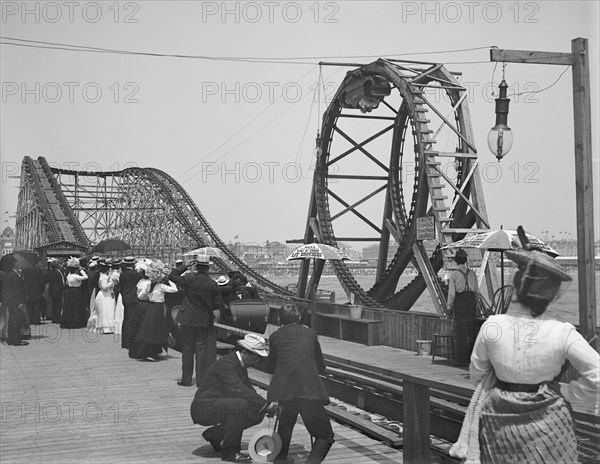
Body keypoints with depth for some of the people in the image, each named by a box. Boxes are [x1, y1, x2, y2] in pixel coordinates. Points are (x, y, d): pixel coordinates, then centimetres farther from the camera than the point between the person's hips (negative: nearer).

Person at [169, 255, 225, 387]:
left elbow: (172, 276, 2)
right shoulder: (212, 284, -7)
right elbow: (219, 304, -2)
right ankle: (201, 379, 7)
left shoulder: (189, 278, -11)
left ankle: (186, 379, 13)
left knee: (187, 349, 8)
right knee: (202, 350, 6)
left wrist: (185, 266, 4)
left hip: (188, 320, -1)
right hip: (204, 321, 1)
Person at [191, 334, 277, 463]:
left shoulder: (241, 365, 9)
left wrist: (265, 407, -6)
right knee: (240, 405, -31)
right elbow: (238, 389, -33)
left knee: (256, 414, 0)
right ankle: (229, 452, -17)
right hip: (204, 408, -10)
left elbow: (249, 390, 12)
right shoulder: (226, 363, -21)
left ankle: (214, 435, 16)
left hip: (217, 405, 10)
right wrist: (266, 405, -33)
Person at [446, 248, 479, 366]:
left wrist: (449, 307, 1)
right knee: (472, 330, 12)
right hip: (471, 301, 3)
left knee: (461, 331, 0)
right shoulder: (472, 273, 5)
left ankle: (462, 359, 1)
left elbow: (451, 292, -8)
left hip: (459, 302, -3)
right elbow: (477, 291, 7)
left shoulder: (454, 274, -6)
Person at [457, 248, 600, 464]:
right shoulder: (562, 333, -19)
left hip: (501, 420, 2)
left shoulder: (491, 326, -15)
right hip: (547, 420, -1)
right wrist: (566, 392, -4)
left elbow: (477, 374, -1)